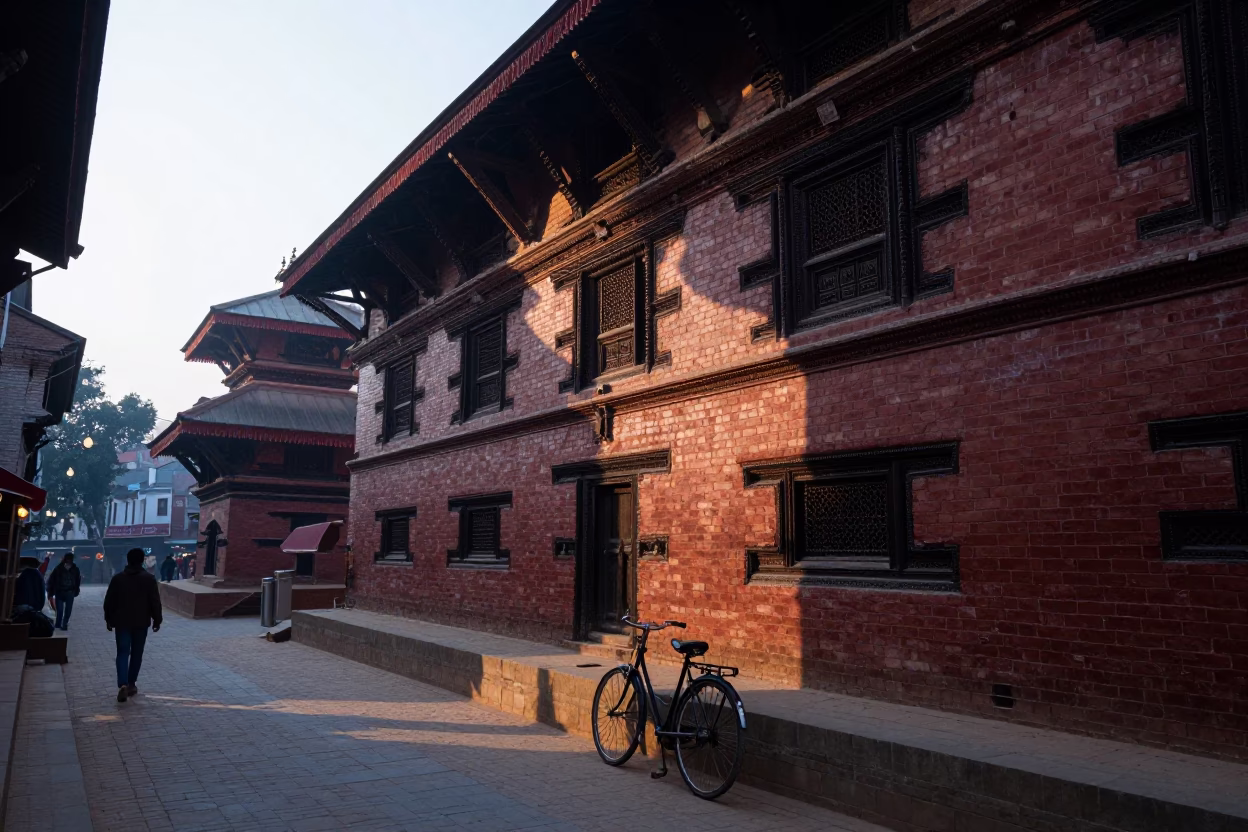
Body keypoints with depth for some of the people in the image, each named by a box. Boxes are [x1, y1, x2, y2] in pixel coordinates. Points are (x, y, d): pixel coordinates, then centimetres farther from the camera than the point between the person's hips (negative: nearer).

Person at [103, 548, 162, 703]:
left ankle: (123, 684, -17)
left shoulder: (117, 578, 0)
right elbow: (155, 602, -6)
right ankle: (131, 684, 17)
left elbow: (109, 601, 4)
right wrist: (157, 620, 4)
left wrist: (109, 619, 15)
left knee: (122, 653, 0)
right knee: (136, 654, 12)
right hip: (141, 622, -1)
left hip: (122, 622, 1)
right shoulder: (149, 578, -6)